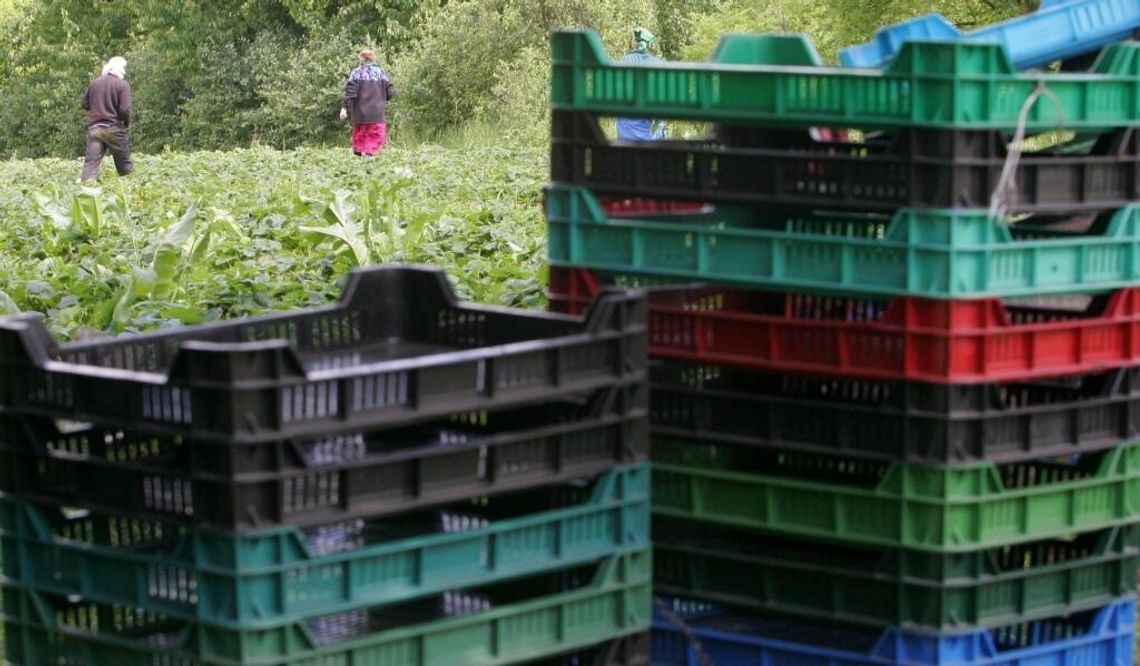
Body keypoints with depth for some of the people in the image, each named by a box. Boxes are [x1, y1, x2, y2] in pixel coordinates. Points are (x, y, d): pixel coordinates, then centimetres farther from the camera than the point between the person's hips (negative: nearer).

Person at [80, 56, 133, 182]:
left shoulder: (94, 83, 7)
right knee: (124, 165, 10)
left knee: (90, 163, -5)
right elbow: (125, 109, -13)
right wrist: (127, 123, 5)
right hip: (114, 128, -3)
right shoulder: (123, 85, -6)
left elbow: (85, 104, 11)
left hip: (94, 128, 3)